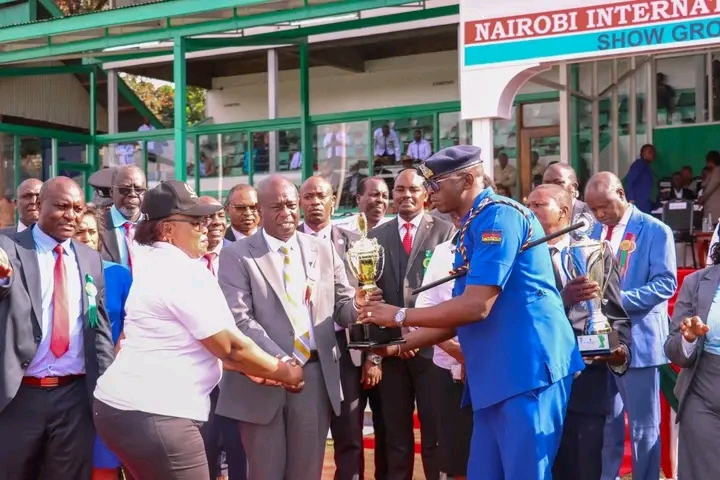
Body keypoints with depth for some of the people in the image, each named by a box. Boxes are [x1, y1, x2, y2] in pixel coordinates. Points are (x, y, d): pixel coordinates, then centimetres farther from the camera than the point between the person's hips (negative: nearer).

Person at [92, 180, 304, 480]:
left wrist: (254, 369, 15)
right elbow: (230, 346, -14)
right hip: (154, 414, -10)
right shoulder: (185, 272, -14)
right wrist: (285, 372, 0)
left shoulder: (155, 266, 16)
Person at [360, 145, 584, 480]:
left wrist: (400, 316, -10)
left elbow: (477, 306, -20)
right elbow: (460, 315, 22)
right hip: (494, 377, 10)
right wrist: (400, 347, 17)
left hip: (527, 370, -10)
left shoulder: (499, 215, -13)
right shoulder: (472, 227, 17)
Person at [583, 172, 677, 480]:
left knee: (643, 427, 3)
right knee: (605, 423, 13)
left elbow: (665, 284, -13)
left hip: (638, 340, -5)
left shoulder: (655, 230, -5)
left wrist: (618, 299, -23)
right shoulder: (592, 232, 13)